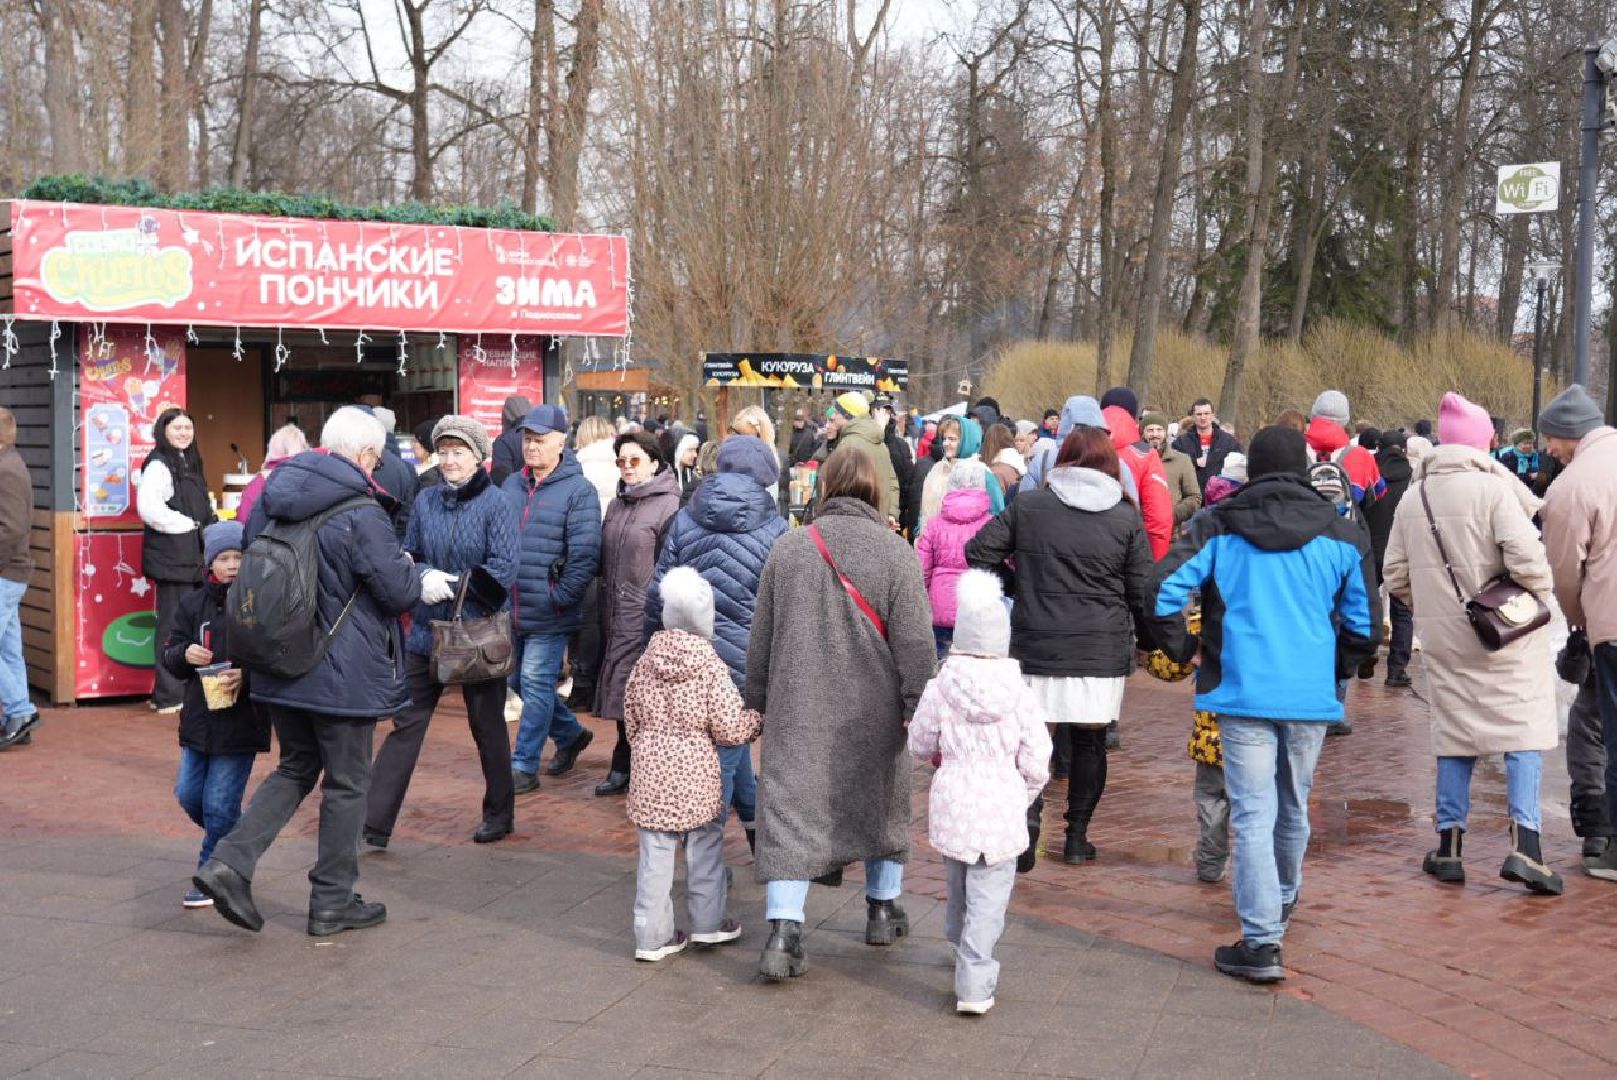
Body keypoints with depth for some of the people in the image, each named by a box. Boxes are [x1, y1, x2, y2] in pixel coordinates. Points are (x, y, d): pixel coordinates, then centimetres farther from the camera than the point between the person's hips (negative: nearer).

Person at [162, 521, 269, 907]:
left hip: (242, 719, -5)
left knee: (220, 803, -2)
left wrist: (246, 676, -25)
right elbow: (168, 654, 11)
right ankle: (233, 840, 37)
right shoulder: (194, 604, 6)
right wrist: (185, 654, -11)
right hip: (199, 717, 6)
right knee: (189, 794, 12)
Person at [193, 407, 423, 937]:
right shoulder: (362, 515, -19)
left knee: (297, 767, 22)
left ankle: (230, 862, 6)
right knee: (347, 783, 8)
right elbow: (399, 591, -14)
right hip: (342, 672, -7)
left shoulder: (272, 499, 3)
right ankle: (332, 902, 17)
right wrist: (416, 574, 8)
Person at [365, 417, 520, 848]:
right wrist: (424, 577, -12)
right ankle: (375, 823, 3)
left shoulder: (497, 504, -8)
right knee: (405, 723, 1)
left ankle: (500, 814, 30)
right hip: (428, 631, 3)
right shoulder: (426, 501, 4)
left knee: (487, 726, 12)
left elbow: (503, 570, -14)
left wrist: (449, 584, -20)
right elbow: (408, 556, 9)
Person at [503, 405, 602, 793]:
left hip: (548, 615, -7)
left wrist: (558, 597, -15)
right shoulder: (512, 484, 9)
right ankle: (571, 734, 36)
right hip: (511, 611, 7)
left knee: (536, 684, -2)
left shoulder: (578, 490, -10)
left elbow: (586, 553, -15)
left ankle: (524, 766, 8)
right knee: (523, 682, 15)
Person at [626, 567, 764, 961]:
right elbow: (730, 728, -11)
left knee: (655, 854, 7)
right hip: (697, 774, -3)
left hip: (650, 770, 3)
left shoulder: (645, 663, 2)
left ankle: (653, 936, 10)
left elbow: (631, 720, 11)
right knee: (705, 847, 14)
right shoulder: (711, 666, -11)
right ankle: (708, 923, 24)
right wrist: (759, 718, 7)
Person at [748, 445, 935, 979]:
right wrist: (919, 709, -2)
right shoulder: (895, 551, -7)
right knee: (881, 797, 20)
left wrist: (758, 700, 18)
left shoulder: (789, 547, 1)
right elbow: (914, 641, -9)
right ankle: (883, 908, 33)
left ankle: (783, 933, -8)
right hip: (874, 712, 0)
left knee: (790, 805, 1)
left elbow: (762, 635, 8)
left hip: (798, 710, 1)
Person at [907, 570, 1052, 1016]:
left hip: (952, 806, 2)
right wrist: (1023, 798, 15)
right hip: (1002, 810, -2)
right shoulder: (1019, 695, -9)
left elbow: (919, 745, 5)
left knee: (959, 886, 24)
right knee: (989, 897, 0)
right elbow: (1036, 764, -5)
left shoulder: (939, 690, -7)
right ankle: (974, 986, -4)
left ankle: (961, 946, 45)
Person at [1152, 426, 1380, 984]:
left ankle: (1262, 941, -9)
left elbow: (1164, 592, -6)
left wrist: (1180, 651, 9)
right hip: (1311, 694, 3)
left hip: (1244, 691, -3)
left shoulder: (1216, 527, 1)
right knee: (1293, 805, 21)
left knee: (1253, 813, -2)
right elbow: (1365, 622, 9)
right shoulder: (1341, 533, 6)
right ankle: (1283, 899, 44)